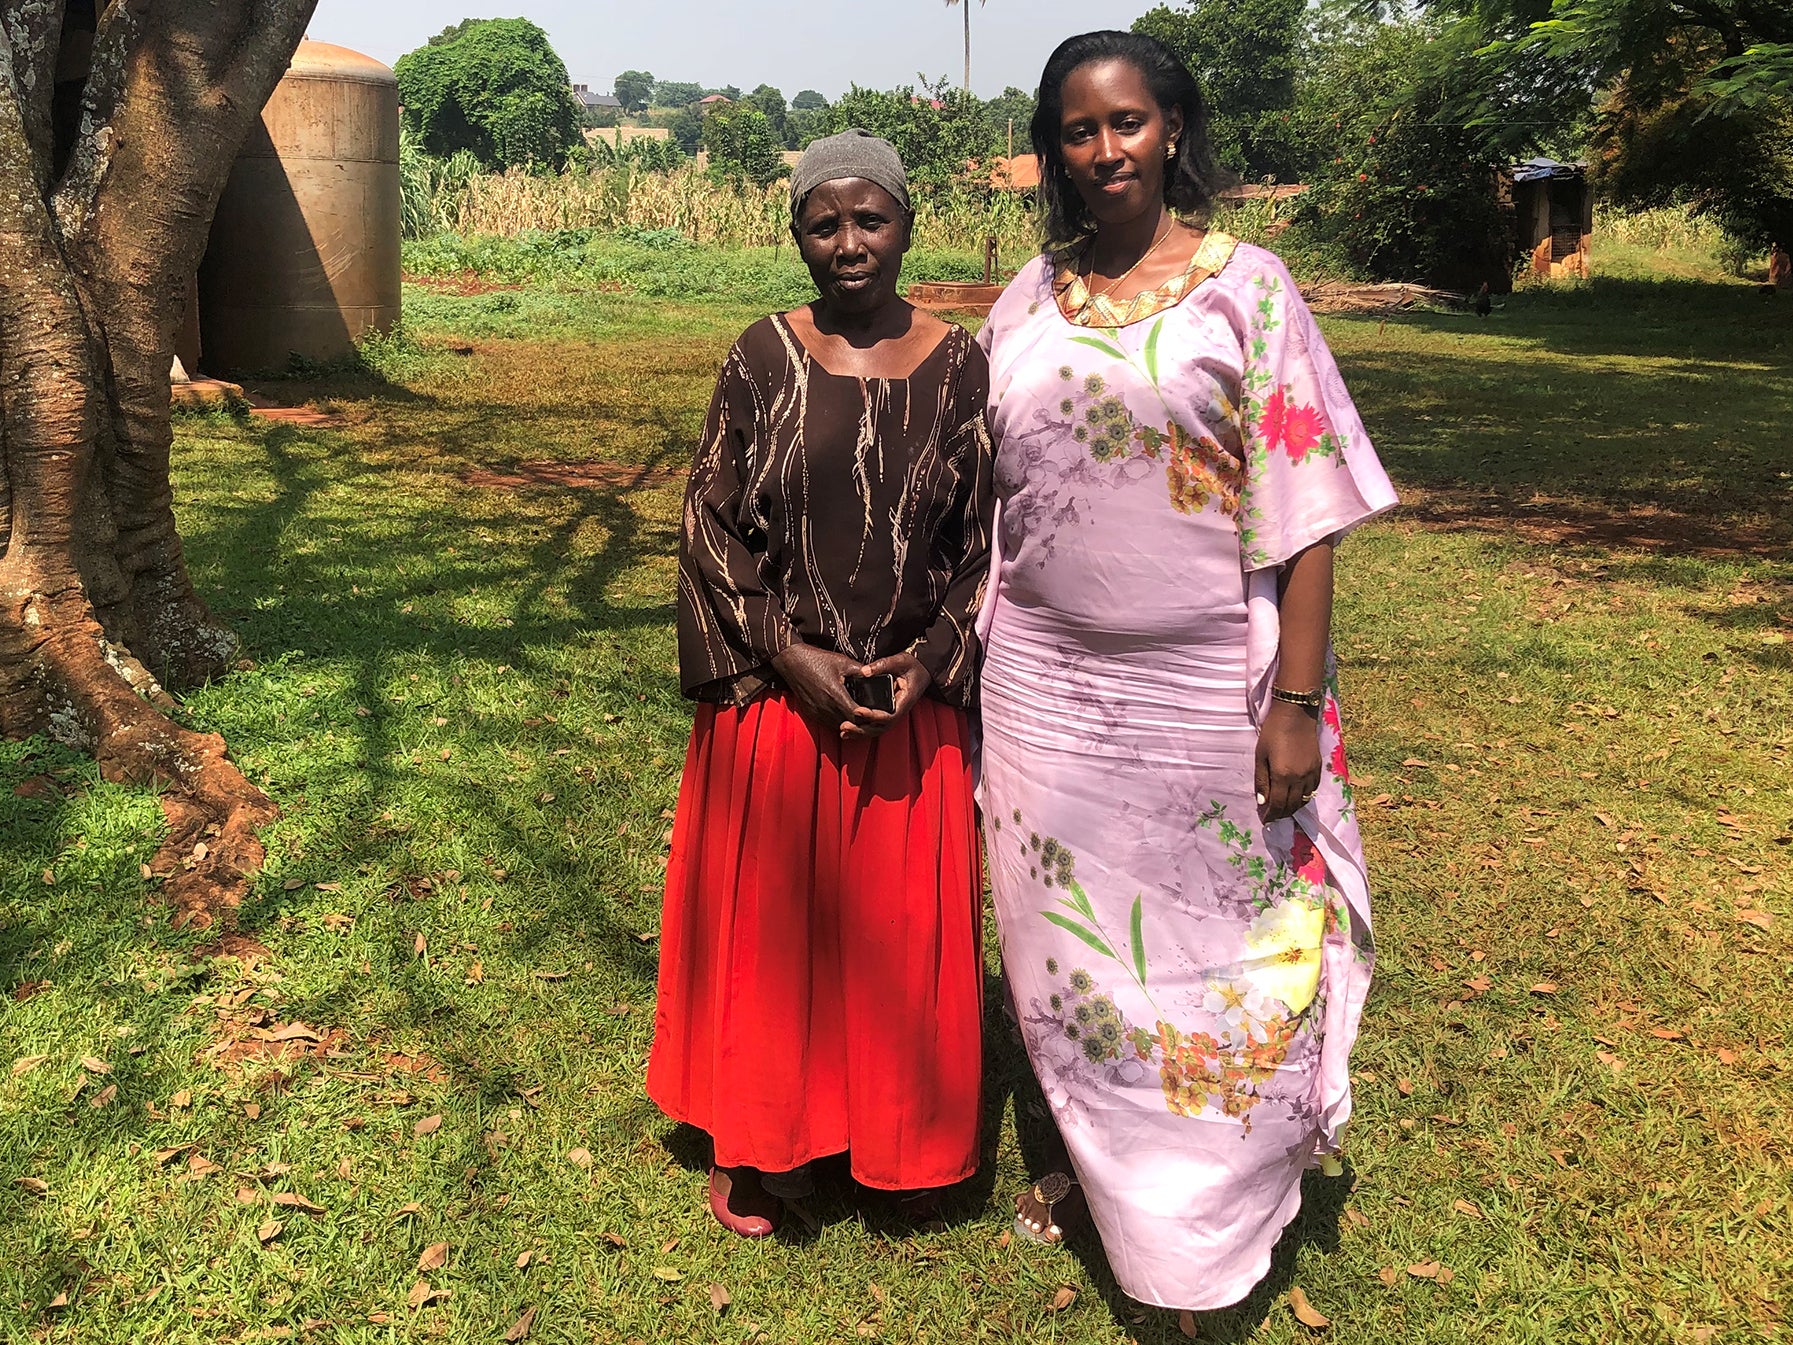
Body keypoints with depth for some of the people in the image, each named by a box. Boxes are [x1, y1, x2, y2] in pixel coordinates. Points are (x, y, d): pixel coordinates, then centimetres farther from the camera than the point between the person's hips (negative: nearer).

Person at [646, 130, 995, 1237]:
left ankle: (895, 1140, 32)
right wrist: (790, 658, -12)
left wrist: (934, 657, -11)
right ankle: (762, 1146, 30)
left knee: (904, 928, 10)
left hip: (914, 704, 1)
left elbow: (988, 540, 2)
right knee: (768, 917, 10)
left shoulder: (960, 367, 0)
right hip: (780, 696, 0)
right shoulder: (762, 360, -2)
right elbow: (713, 526, -2)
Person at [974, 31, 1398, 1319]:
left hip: (1202, 688, -3)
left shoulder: (1244, 286, -6)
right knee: (1067, 939, 14)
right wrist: (969, 652, 7)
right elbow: (990, 494, 9)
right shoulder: (1028, 297, 5)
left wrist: (1297, 704, -14)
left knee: (1213, 950, 9)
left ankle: (1209, 1225, 31)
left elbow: (1303, 512, -9)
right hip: (1045, 685, 4)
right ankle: (1087, 1156, 38)